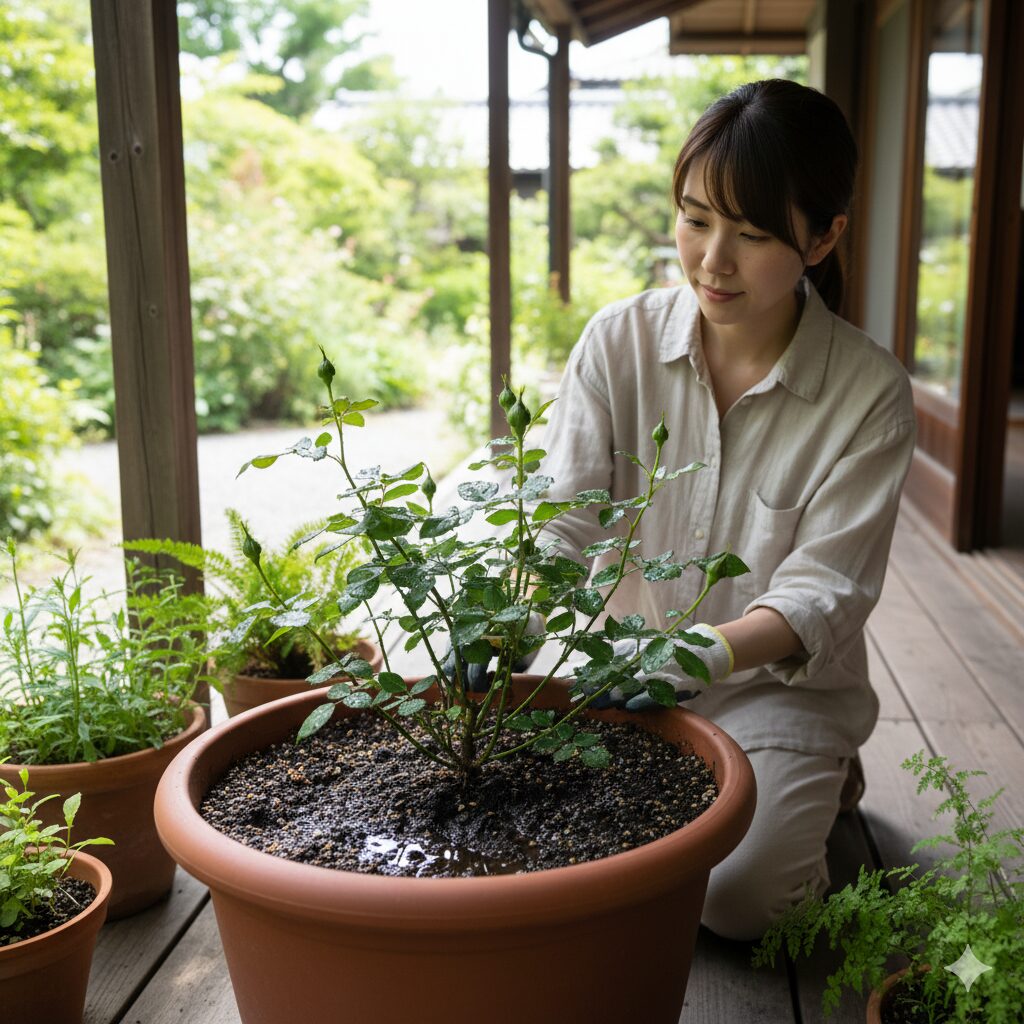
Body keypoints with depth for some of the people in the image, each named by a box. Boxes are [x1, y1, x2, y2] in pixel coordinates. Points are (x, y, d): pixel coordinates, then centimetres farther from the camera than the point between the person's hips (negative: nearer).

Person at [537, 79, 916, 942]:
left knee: (732, 897, -18)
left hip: (779, 684, -2)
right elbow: (563, 516, -13)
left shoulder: (870, 393, -15)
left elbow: (823, 595, -17)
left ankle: (818, 789, 15)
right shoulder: (620, 341, -8)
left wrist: (703, 652, -37)